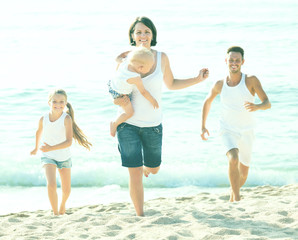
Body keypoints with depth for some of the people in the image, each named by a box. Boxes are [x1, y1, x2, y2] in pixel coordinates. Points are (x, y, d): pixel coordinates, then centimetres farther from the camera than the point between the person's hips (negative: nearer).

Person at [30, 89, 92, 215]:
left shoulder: (67, 118, -24)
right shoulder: (43, 119, -15)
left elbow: (69, 142, -29)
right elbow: (39, 132, 8)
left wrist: (51, 148, -41)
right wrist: (36, 148, 23)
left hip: (64, 157, 0)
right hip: (48, 157, 0)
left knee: (66, 189, 14)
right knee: (51, 184, -24)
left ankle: (62, 205, 46)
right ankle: (55, 213, -13)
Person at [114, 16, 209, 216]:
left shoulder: (161, 58, -2)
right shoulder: (124, 59, -7)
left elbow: (171, 84, 14)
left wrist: (198, 79, 4)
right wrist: (118, 100, -21)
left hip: (153, 125, 2)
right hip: (128, 124, -2)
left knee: (153, 169, 17)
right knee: (135, 174, -4)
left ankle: (144, 168, 54)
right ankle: (140, 216, 9)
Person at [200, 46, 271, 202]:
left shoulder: (251, 80, -12)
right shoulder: (220, 85, -5)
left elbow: (267, 104, -18)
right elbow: (207, 102, 14)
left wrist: (256, 107, -41)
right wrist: (203, 126, 10)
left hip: (246, 131, 1)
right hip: (228, 130, -1)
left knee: (243, 173, 14)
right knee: (233, 159, -31)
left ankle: (233, 193, 46)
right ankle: (237, 199, -27)